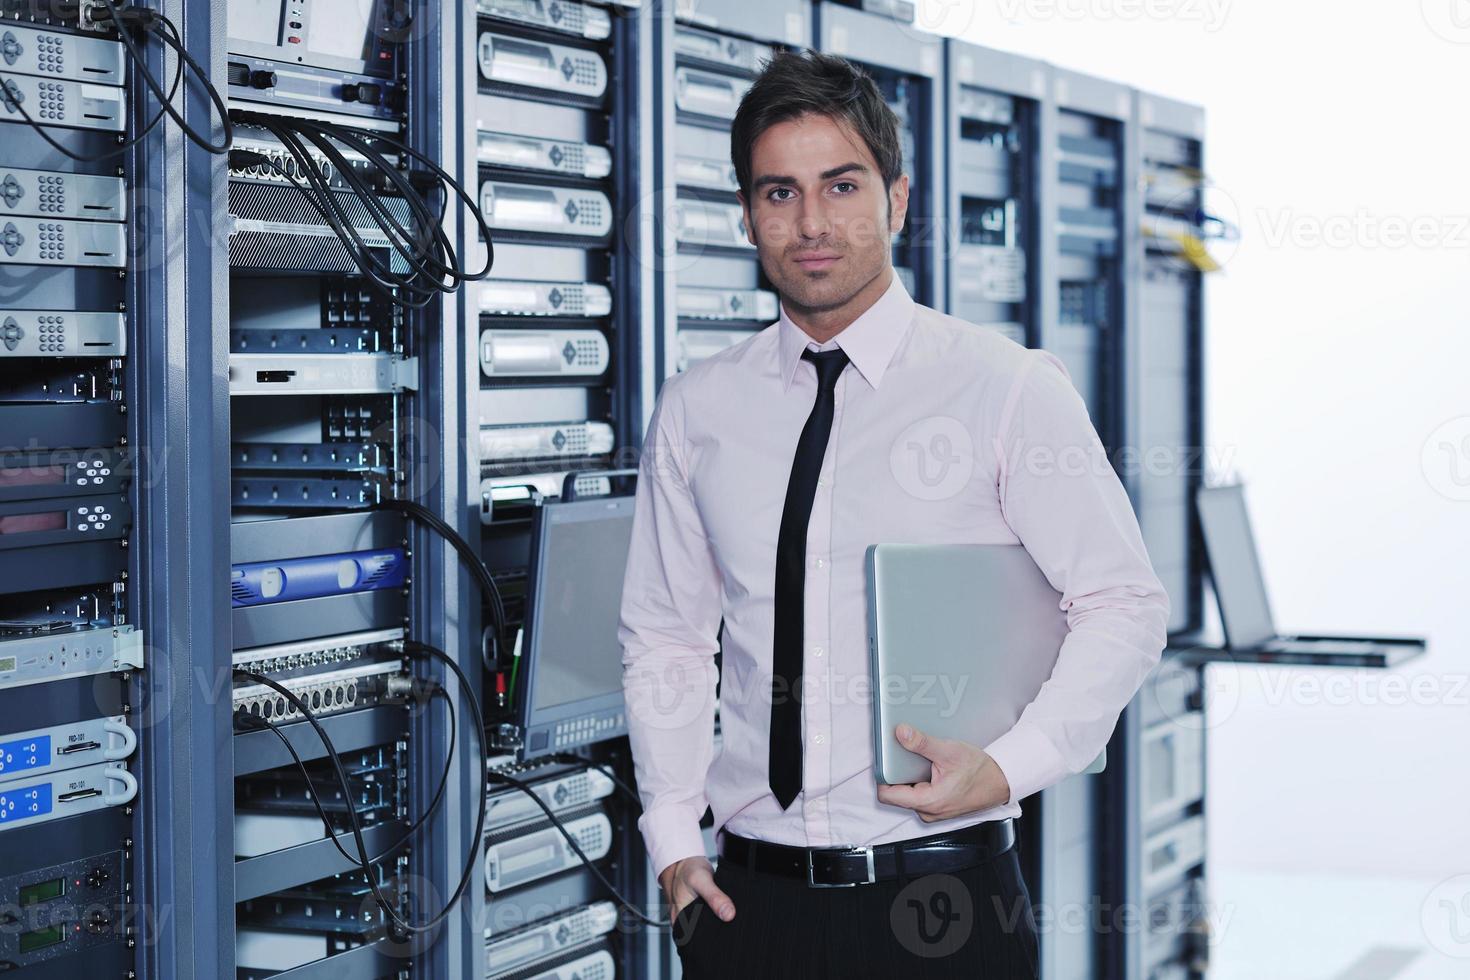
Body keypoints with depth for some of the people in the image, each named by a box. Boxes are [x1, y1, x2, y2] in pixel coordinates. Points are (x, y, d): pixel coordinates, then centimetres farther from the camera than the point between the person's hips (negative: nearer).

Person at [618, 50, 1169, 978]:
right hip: (753, 894, 3)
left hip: (945, 894, -2)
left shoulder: (1009, 389, -4)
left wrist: (1010, 766, -15)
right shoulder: (696, 412, 6)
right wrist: (674, 841, 2)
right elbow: (664, 636, 12)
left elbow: (1124, 607, -3)